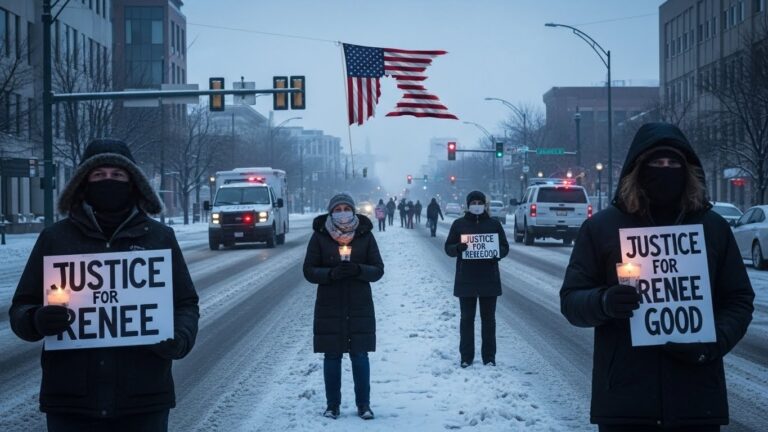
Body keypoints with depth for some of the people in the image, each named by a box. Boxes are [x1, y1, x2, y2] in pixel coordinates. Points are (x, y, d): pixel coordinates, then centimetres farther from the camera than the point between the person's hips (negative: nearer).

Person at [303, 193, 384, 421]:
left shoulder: (365, 235, 0)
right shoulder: (320, 236, -1)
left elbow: (378, 270, 0)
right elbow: (309, 270, -2)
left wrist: (358, 269, -20)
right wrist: (331, 273, -21)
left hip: (359, 306, 0)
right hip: (329, 306, 0)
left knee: (360, 355, 1)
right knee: (332, 356, 4)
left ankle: (363, 404, 10)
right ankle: (332, 405, 14)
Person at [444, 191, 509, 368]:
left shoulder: (494, 224, 5)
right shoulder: (459, 224, 4)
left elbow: (505, 247, 8)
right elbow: (448, 248, 4)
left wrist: (497, 252, -14)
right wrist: (459, 248, -18)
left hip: (489, 279, 1)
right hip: (466, 280, 0)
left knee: (488, 318, 5)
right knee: (467, 318, 3)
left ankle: (489, 356, 11)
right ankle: (466, 356, 9)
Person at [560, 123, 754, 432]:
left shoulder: (713, 227, 7)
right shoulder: (602, 227, 3)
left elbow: (739, 300, 10)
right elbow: (571, 299, 4)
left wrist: (712, 343, -10)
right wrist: (603, 302, -19)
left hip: (697, 397, 2)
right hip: (623, 398, -1)